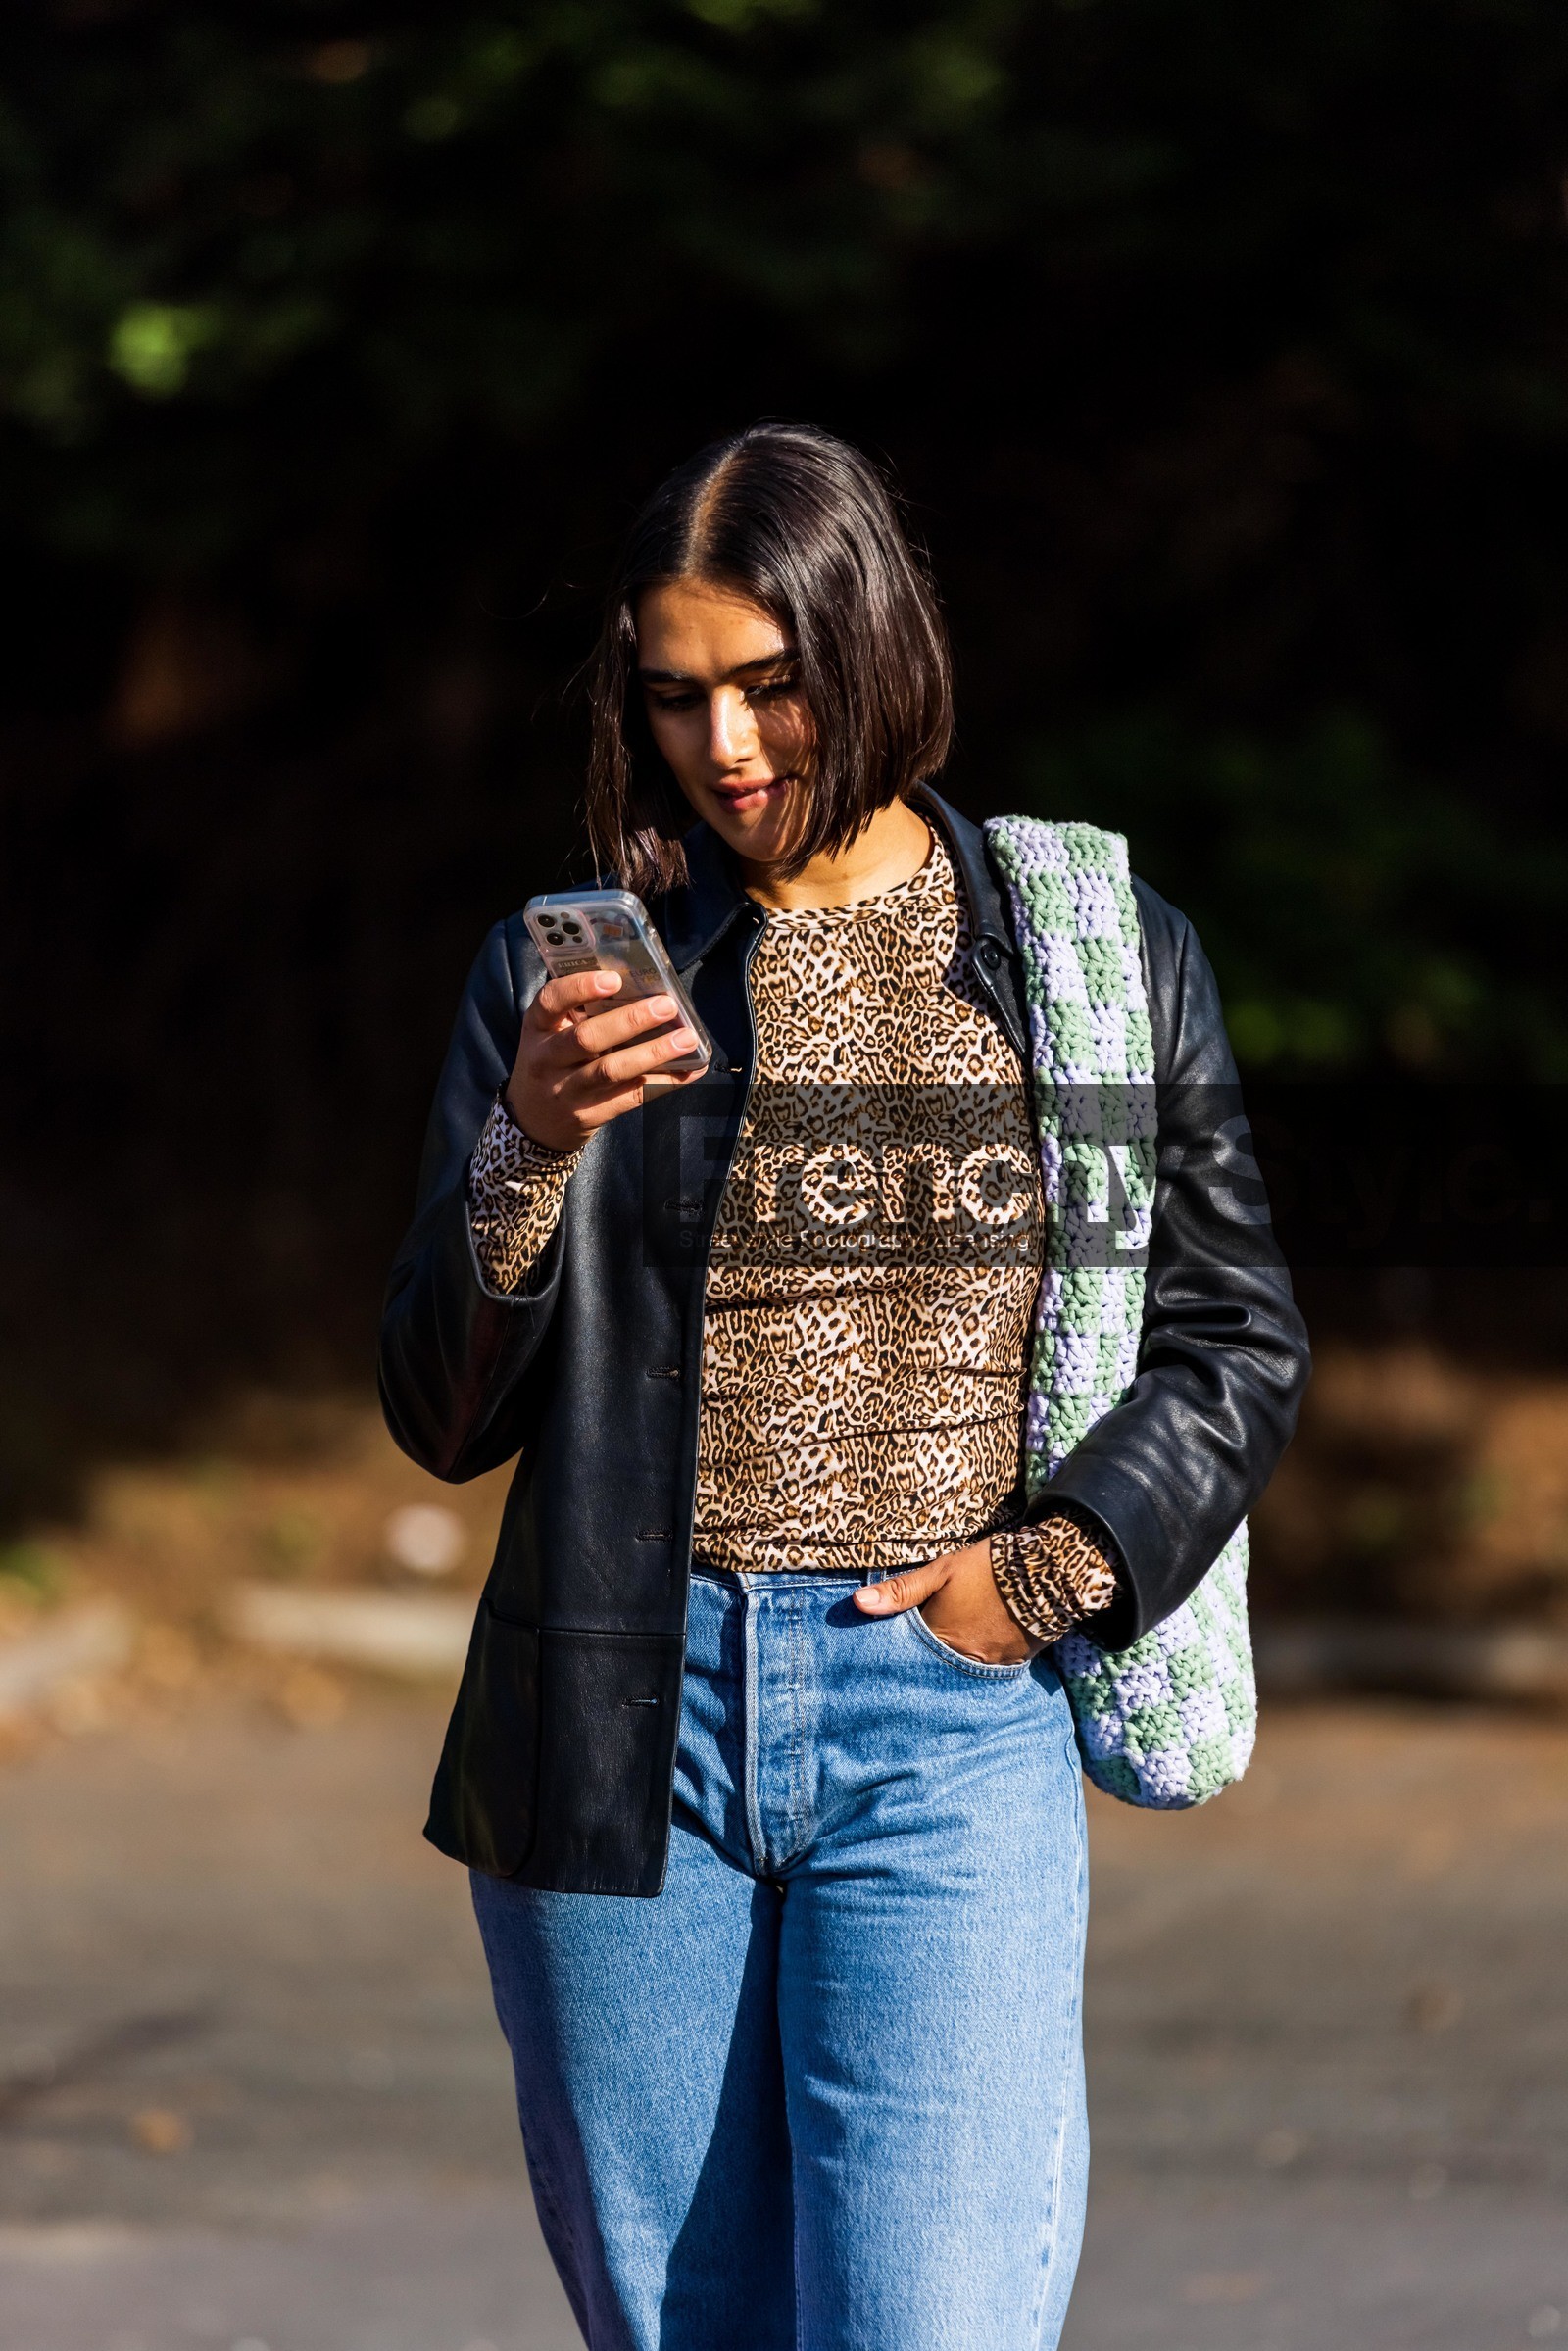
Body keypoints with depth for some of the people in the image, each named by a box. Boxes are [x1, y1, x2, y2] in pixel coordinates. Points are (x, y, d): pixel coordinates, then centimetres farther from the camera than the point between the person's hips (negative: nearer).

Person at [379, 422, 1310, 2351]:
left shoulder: (1105, 958, 5)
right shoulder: (568, 979, 5)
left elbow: (1236, 1339, 10)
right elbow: (444, 1421, 3)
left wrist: (1047, 1571, -4)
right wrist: (534, 1150, -13)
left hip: (951, 1719, -1)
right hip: (625, 1729, 1)